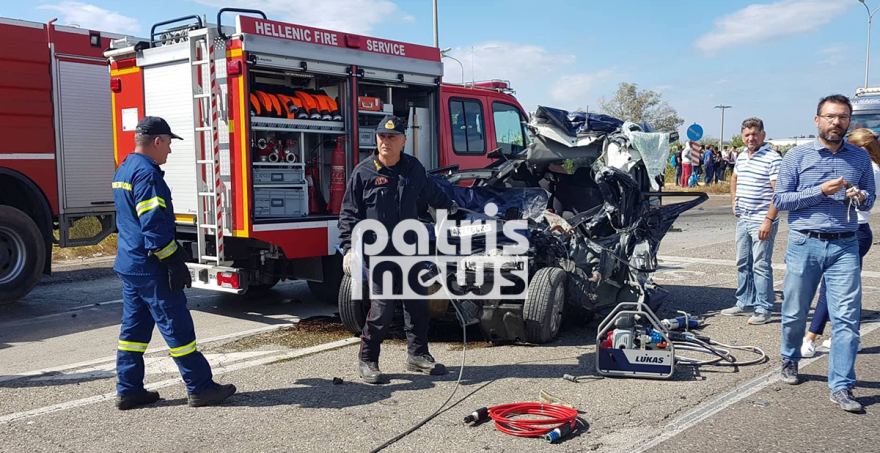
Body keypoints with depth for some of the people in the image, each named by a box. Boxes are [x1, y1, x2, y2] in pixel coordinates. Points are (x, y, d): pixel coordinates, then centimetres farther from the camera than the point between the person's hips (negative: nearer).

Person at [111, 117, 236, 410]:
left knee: (134, 328, 13)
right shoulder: (146, 173, -17)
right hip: (150, 268, -10)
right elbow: (155, 226, -23)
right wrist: (175, 263, -19)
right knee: (178, 328, -4)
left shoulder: (123, 171, 15)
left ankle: (128, 391, 18)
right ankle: (200, 388, 2)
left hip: (128, 263, 10)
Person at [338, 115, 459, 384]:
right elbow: (349, 214, -2)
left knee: (418, 304, 10)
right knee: (382, 308, -7)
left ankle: (417, 355, 26)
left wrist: (452, 209, 36)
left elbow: (432, 193, 28)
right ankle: (367, 361, 11)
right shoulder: (364, 172, -4)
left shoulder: (413, 168, 8)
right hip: (378, 253, -5)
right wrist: (349, 248, -10)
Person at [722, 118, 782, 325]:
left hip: (762, 222, -8)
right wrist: (734, 203, 21)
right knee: (743, 264, 14)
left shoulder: (773, 159, -13)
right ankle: (745, 304, 25)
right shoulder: (741, 157, 12)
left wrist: (769, 220, -23)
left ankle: (763, 310, 3)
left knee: (761, 266, -4)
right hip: (743, 220, 8)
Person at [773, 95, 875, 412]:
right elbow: (780, 199, -3)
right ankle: (790, 360, 34)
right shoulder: (797, 156, 2)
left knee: (846, 317, -4)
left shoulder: (860, 158, 10)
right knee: (794, 313, 9)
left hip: (845, 246, 2)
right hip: (805, 244, -1)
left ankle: (841, 386, 2)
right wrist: (821, 191, -14)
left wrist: (860, 196, -5)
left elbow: (870, 200, 19)